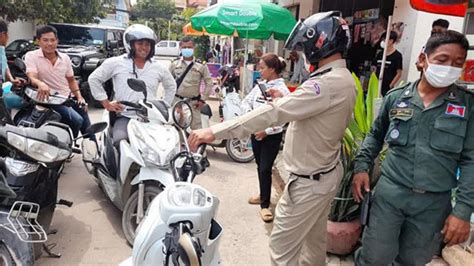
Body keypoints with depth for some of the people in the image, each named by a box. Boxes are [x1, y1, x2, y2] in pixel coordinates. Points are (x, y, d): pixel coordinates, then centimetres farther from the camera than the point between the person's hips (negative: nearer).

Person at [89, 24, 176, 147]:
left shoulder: (158, 68, 14)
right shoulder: (116, 63, 6)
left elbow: (171, 86, 29)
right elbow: (94, 79, 11)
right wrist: (106, 103, 5)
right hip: (125, 117, -2)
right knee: (120, 140, -32)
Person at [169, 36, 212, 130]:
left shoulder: (201, 66, -1)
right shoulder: (174, 64, 5)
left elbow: (209, 83, 1)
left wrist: (202, 99, -4)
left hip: (193, 102, -2)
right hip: (177, 101, 2)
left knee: (197, 128, -1)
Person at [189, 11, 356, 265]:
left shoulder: (328, 83, -27)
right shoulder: (344, 78, 6)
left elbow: (274, 113, -34)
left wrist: (215, 131, -33)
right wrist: (284, 100, 4)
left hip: (308, 181, -10)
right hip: (324, 173, 10)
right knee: (314, 239, 25)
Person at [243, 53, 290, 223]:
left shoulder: (282, 90, -15)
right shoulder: (260, 85, 5)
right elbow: (246, 102, 12)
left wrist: (266, 131, -21)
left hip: (272, 136, -6)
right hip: (256, 132, 7)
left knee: (265, 169, -2)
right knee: (259, 166, 17)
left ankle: (265, 205, 13)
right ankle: (263, 195, 37)